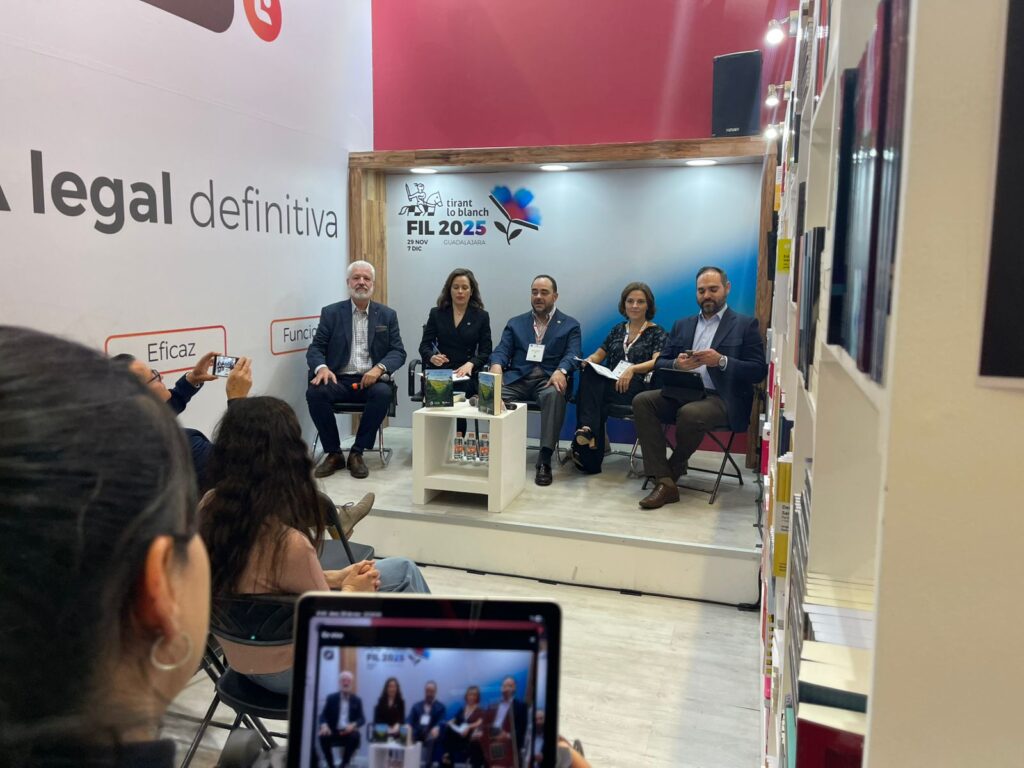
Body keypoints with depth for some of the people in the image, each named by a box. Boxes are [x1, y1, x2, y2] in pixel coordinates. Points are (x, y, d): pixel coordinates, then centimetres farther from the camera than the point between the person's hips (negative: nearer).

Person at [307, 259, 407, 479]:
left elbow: (398, 352, 3)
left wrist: (379, 368, -18)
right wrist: (322, 367, -19)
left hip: (370, 381, 0)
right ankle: (333, 453, -12)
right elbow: (315, 348, 4)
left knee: (383, 393, -33)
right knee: (314, 392, -30)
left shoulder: (387, 315, 10)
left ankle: (357, 453, -17)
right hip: (339, 380, 0)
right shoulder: (331, 312, 8)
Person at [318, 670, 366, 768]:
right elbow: (323, 715, 2)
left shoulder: (357, 700, 9)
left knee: (355, 736, -33)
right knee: (323, 736, -32)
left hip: (348, 732, 0)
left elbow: (362, 719, 2)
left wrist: (353, 725, -22)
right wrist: (324, 725, -22)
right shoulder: (331, 698, 9)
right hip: (333, 732, 0)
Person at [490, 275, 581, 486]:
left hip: (548, 379, -2)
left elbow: (572, 355, 0)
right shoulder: (515, 323, 21)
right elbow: (501, 350, 8)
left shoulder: (570, 325, 14)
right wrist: (496, 365, -17)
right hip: (517, 378, 2)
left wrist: (560, 371, -24)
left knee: (555, 395, -38)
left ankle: (544, 460, -34)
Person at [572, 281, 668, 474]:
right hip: (608, 382, 4)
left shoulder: (657, 333, 9)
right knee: (588, 374, -34)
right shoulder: (617, 330, 23)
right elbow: (599, 355, 22)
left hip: (637, 387, -4)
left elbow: (657, 362, -7)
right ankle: (589, 433, -40)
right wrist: (589, 360, -3)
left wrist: (632, 369, -26)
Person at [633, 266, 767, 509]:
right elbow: (659, 364, 14)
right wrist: (677, 364, -10)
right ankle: (664, 482, -27)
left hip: (721, 398, -4)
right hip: (683, 393, 5)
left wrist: (722, 361, -18)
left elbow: (758, 371, -2)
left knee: (690, 413, -36)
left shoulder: (746, 325, 7)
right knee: (642, 401, -23)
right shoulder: (682, 325, 20)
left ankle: (673, 471, -5)